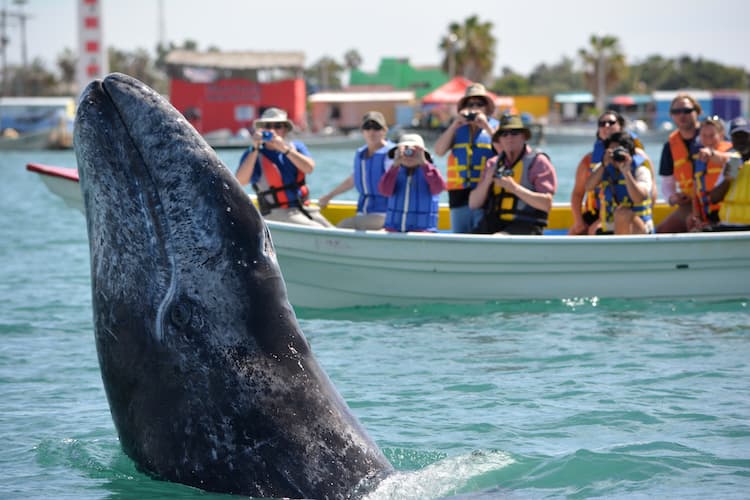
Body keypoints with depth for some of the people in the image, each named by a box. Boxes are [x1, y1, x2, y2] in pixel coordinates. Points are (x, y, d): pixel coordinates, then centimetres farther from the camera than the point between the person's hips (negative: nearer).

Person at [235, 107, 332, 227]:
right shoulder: (253, 154, 3)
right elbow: (241, 181, -15)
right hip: (277, 213, -5)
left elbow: (309, 168, -6)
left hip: (303, 208, 5)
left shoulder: (296, 147, 14)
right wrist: (255, 149, -17)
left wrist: (285, 149, -17)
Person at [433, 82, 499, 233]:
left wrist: (486, 127, -12)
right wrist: (455, 125, -4)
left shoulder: (494, 126, 8)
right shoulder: (456, 129, 17)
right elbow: (439, 151, 4)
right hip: (460, 196, 4)